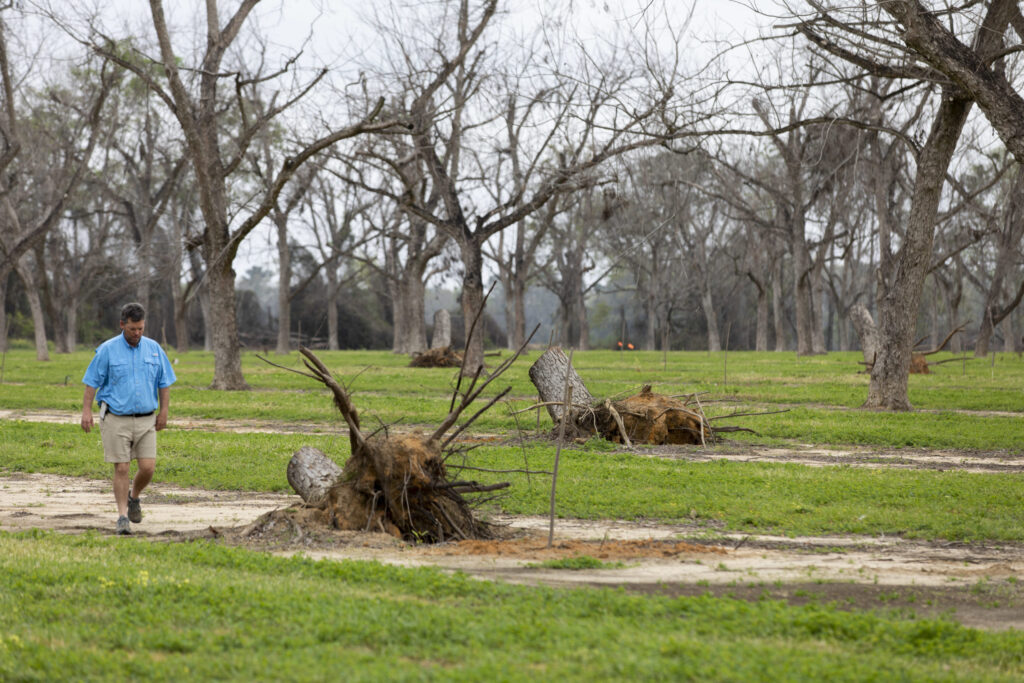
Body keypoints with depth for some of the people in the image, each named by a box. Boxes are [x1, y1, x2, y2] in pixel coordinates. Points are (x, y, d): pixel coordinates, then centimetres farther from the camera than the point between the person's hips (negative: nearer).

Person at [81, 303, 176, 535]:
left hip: (145, 420, 3)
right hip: (116, 418, -2)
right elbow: (92, 382, -1)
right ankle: (122, 516, 4)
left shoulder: (154, 349, 4)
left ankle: (134, 497, 26)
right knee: (122, 469, -4)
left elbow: (164, 382, 12)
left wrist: (163, 411, 8)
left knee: (148, 467, -4)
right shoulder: (107, 350, -4)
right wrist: (86, 411, -8)